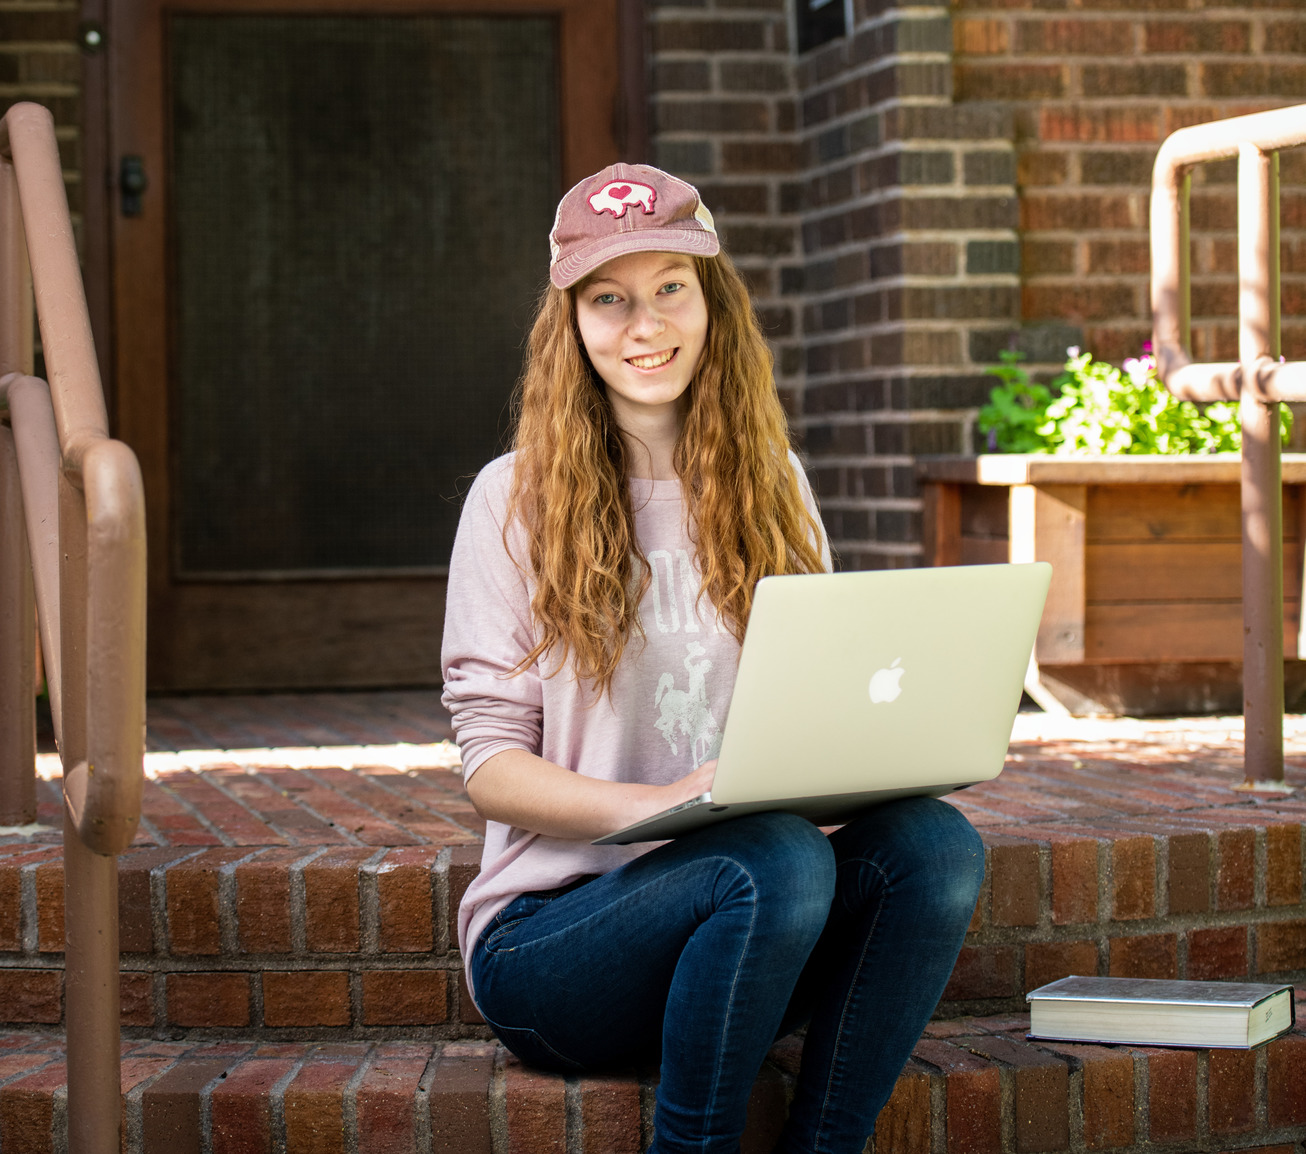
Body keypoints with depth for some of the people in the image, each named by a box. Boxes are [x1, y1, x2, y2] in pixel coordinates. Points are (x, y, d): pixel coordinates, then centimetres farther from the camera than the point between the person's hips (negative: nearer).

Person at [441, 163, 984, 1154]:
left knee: (935, 842, -25)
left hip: (732, 922, 4)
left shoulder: (773, 487, 13)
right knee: (779, 861, -33)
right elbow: (491, 765, -4)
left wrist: (866, 757, -9)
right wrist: (658, 803, -21)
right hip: (553, 924, -4)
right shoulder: (518, 497, 0)